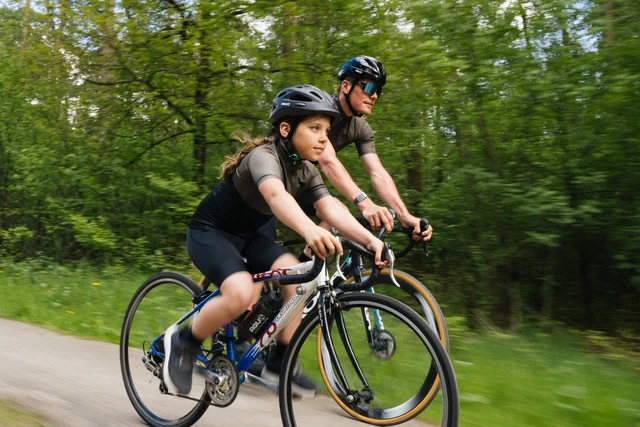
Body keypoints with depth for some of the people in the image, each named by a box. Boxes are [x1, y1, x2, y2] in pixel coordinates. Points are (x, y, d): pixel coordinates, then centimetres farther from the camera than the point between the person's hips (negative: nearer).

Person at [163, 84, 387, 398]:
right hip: (209, 231, -7)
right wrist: (309, 230, -69)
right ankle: (183, 342, -5)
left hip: (246, 235, 7)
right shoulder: (263, 155, -27)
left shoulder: (306, 171, -4)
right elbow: (275, 195, -49)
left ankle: (279, 362, 0)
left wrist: (370, 239, -37)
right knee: (242, 293, -31)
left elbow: (331, 208, -19)